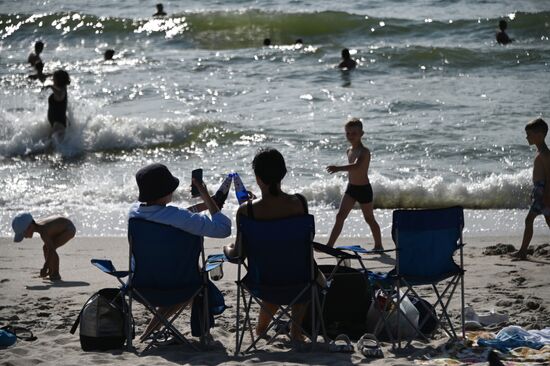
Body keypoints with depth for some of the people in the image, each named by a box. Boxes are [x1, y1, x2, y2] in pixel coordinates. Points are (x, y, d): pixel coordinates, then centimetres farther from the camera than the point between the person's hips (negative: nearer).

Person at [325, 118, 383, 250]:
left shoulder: (364, 151, -20)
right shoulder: (349, 151, 6)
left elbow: (356, 166, -38)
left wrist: (338, 168, -52)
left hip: (364, 189, -7)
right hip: (351, 188, 7)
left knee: (369, 218, 8)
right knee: (340, 216, -4)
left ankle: (378, 245, 24)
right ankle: (330, 245, -9)